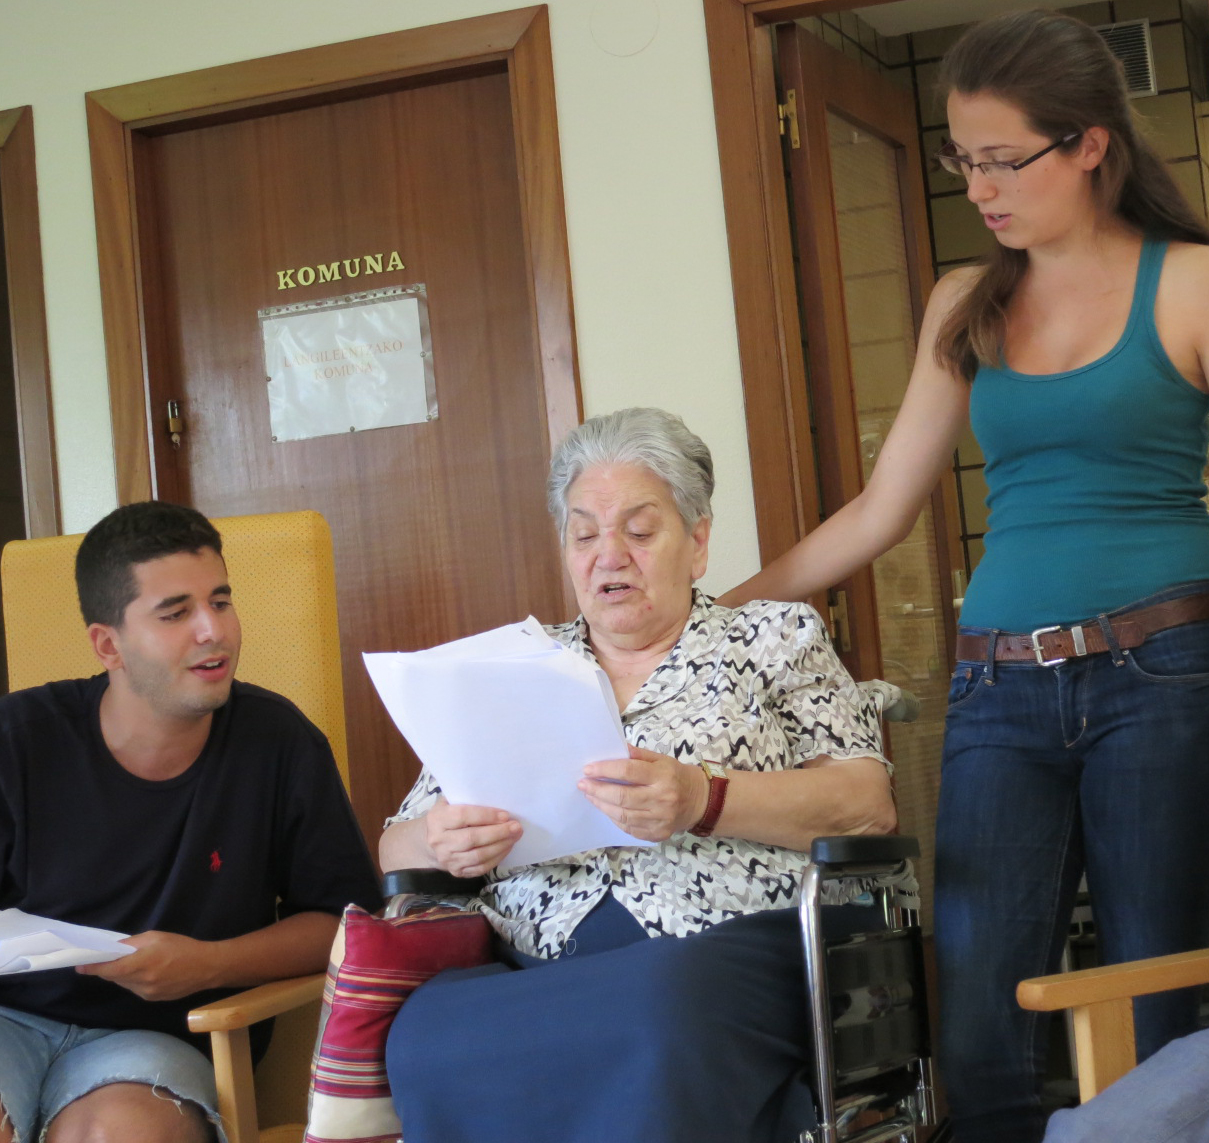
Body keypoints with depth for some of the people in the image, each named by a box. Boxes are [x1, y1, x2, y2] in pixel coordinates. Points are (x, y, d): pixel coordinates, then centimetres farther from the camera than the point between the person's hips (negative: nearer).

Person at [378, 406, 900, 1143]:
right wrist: (443, 844, -5)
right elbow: (398, 850, 22)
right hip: (540, 972, 3)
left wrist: (703, 801, -15)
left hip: (729, 948, -3)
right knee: (428, 1034, -32)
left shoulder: (777, 637, 16)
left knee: (660, 1009, -40)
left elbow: (871, 805, 3)